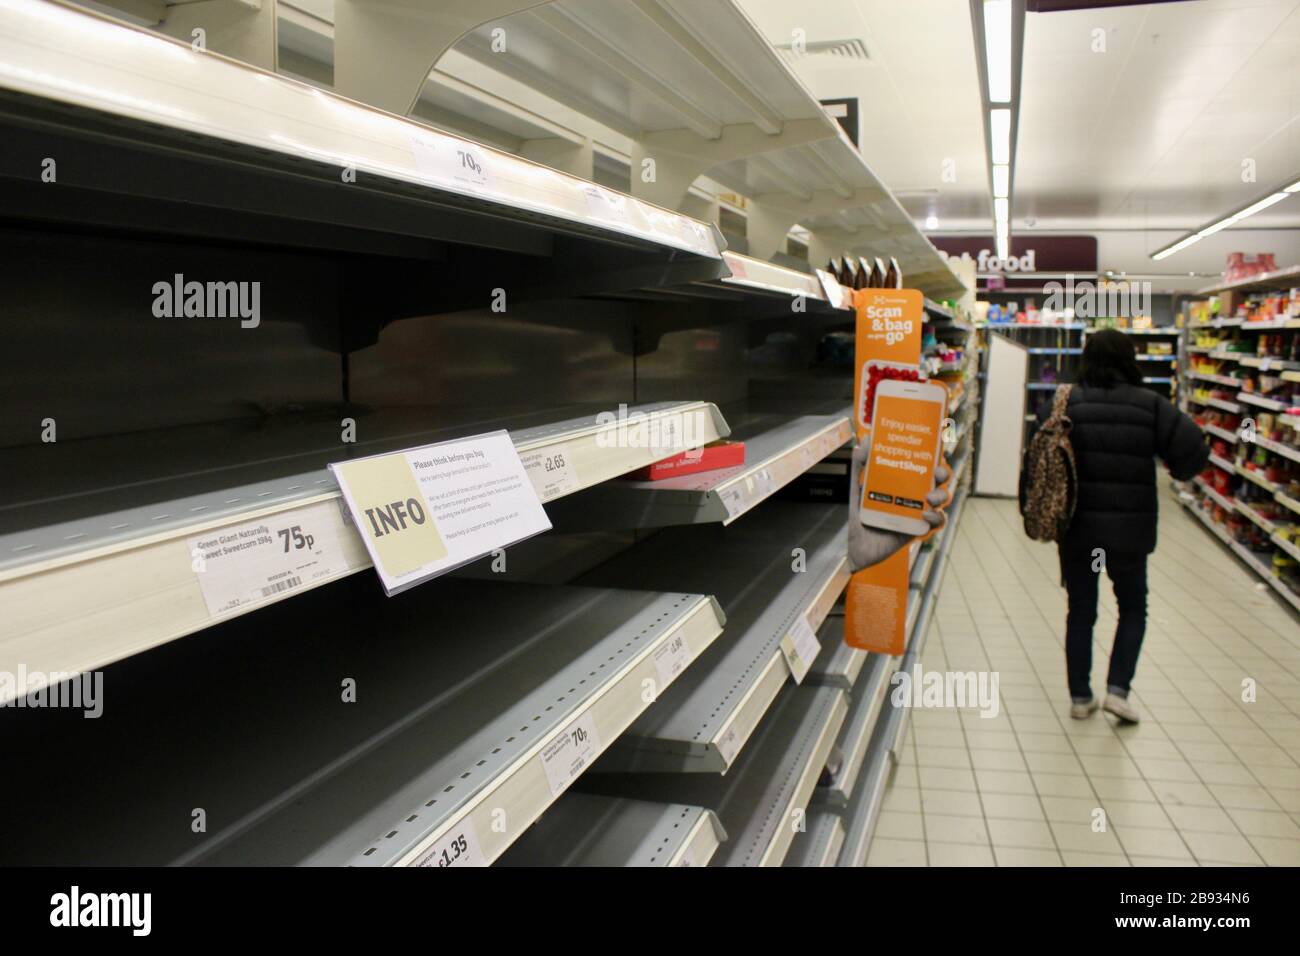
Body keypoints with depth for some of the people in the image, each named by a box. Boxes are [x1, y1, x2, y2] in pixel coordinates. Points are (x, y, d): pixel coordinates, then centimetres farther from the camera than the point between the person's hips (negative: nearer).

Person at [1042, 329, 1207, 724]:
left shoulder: (1065, 404, -4)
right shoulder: (1149, 405, -6)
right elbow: (1193, 449, -11)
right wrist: (1179, 471, 9)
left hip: (1077, 528, 1)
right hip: (1130, 529, -1)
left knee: (1080, 611, 13)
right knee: (1133, 608, 18)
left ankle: (1080, 697, 18)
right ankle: (1118, 688, 7)